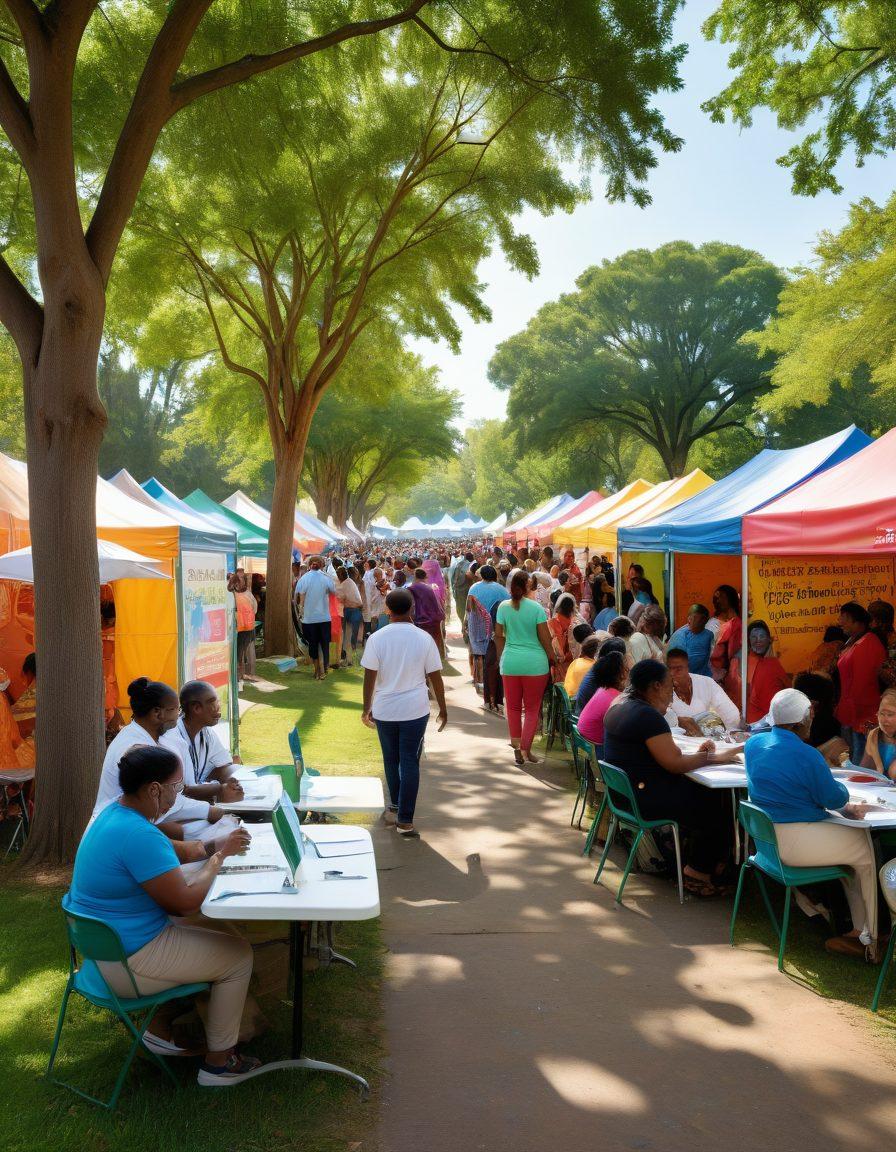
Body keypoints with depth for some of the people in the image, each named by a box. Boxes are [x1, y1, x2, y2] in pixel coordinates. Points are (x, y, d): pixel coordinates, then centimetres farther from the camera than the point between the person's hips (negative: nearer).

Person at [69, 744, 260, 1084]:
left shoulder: (115, 812, 1)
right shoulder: (138, 836, -30)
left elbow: (161, 850, 14)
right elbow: (185, 901, -24)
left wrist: (212, 846, 2)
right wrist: (220, 855, -12)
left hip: (100, 946, 10)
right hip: (126, 964, -10)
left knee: (202, 928, 27)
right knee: (239, 955, 1)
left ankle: (159, 1029, 31)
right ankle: (218, 1063, 14)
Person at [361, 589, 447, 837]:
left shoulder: (377, 638, -7)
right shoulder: (424, 638, -7)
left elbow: (370, 677, -6)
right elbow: (435, 677, -3)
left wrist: (367, 708, 6)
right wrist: (442, 709, 8)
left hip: (384, 710, 1)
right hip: (415, 710, -1)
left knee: (391, 759, 19)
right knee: (410, 761, 3)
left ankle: (396, 803, 37)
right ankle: (405, 819, -1)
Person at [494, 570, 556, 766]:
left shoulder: (503, 607, -2)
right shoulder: (536, 608, -9)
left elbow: (499, 636, 4)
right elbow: (545, 637, -7)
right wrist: (552, 657, 8)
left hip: (510, 662, 2)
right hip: (535, 663, -2)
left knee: (513, 706, 15)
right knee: (532, 708, 7)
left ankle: (516, 746, 17)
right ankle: (525, 748, 2)